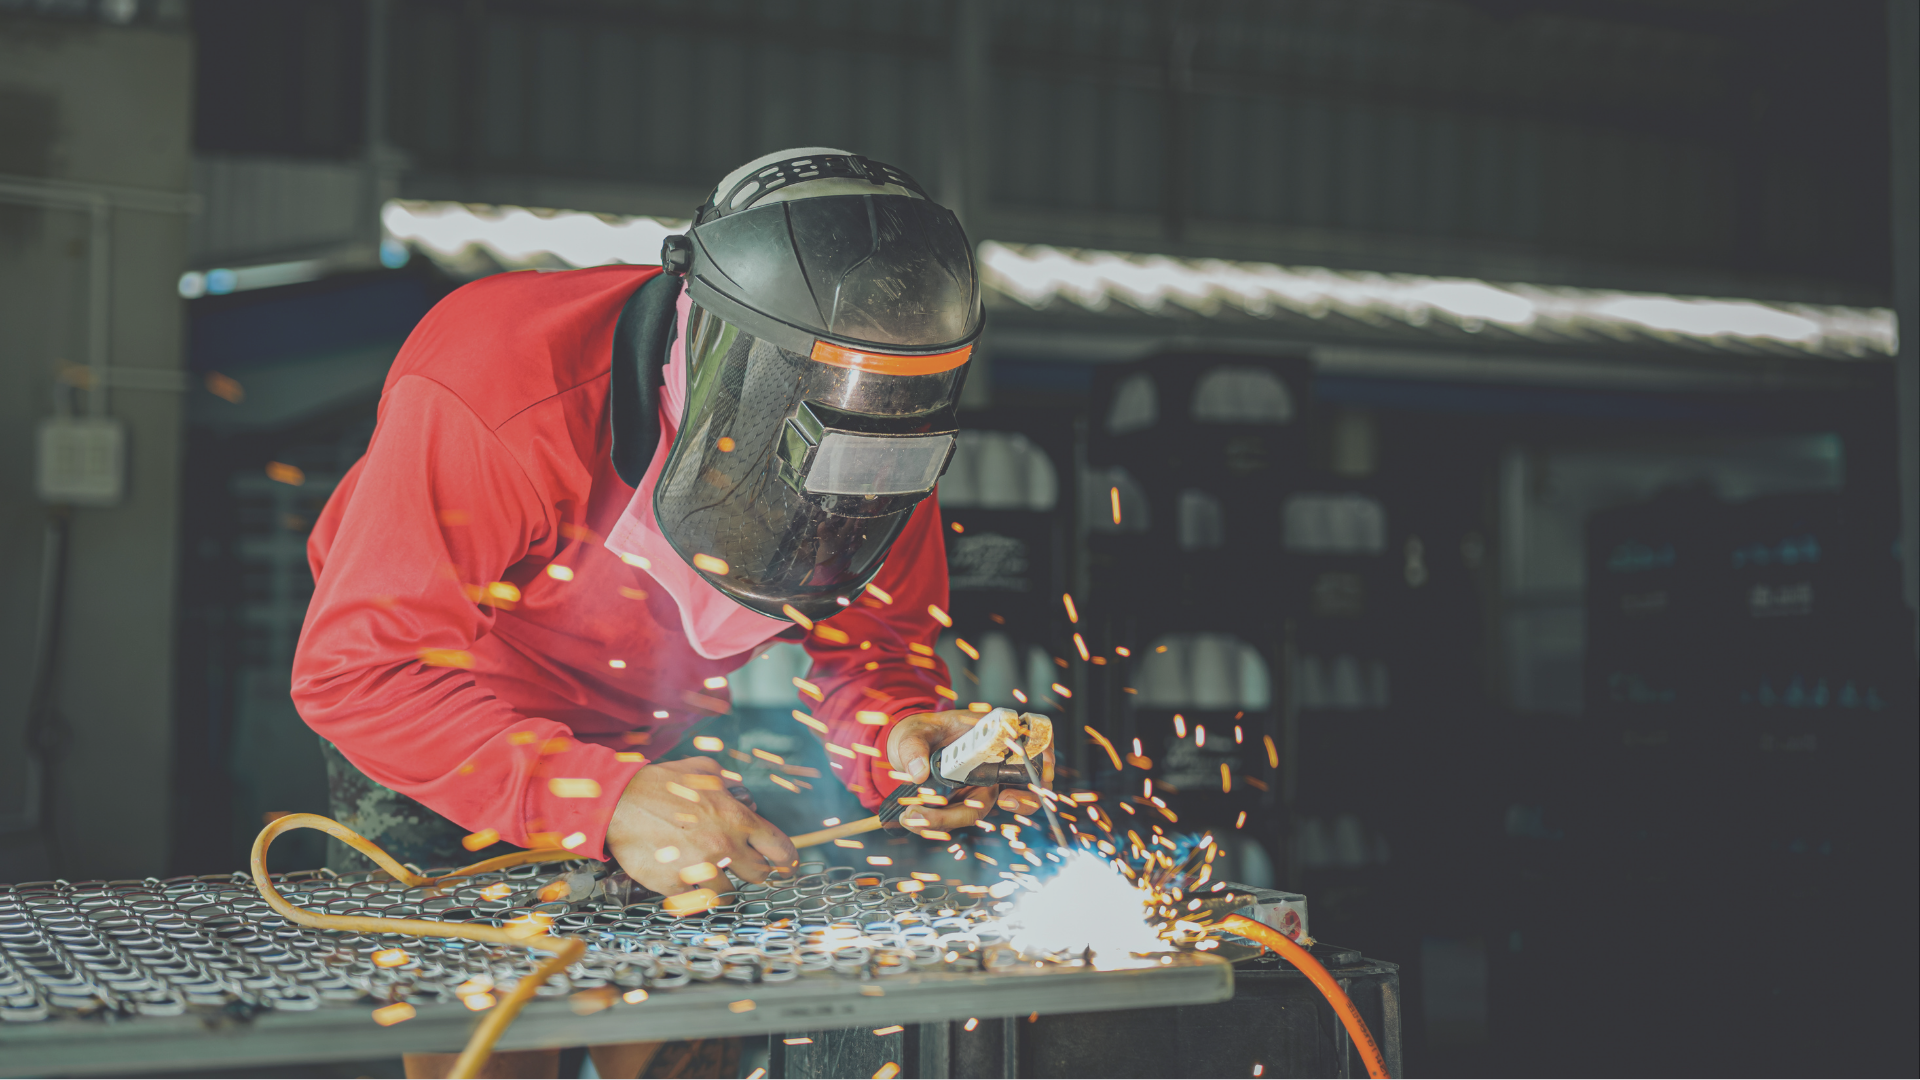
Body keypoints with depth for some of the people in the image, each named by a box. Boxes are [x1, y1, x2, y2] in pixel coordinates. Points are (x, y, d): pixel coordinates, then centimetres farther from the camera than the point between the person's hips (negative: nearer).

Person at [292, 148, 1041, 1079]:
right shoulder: (497, 388, -37)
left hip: (667, 748, 4)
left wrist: (897, 736, -32)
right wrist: (607, 802, -48)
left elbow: (869, 641, -8)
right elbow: (362, 670, -37)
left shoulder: (872, 423, -21)